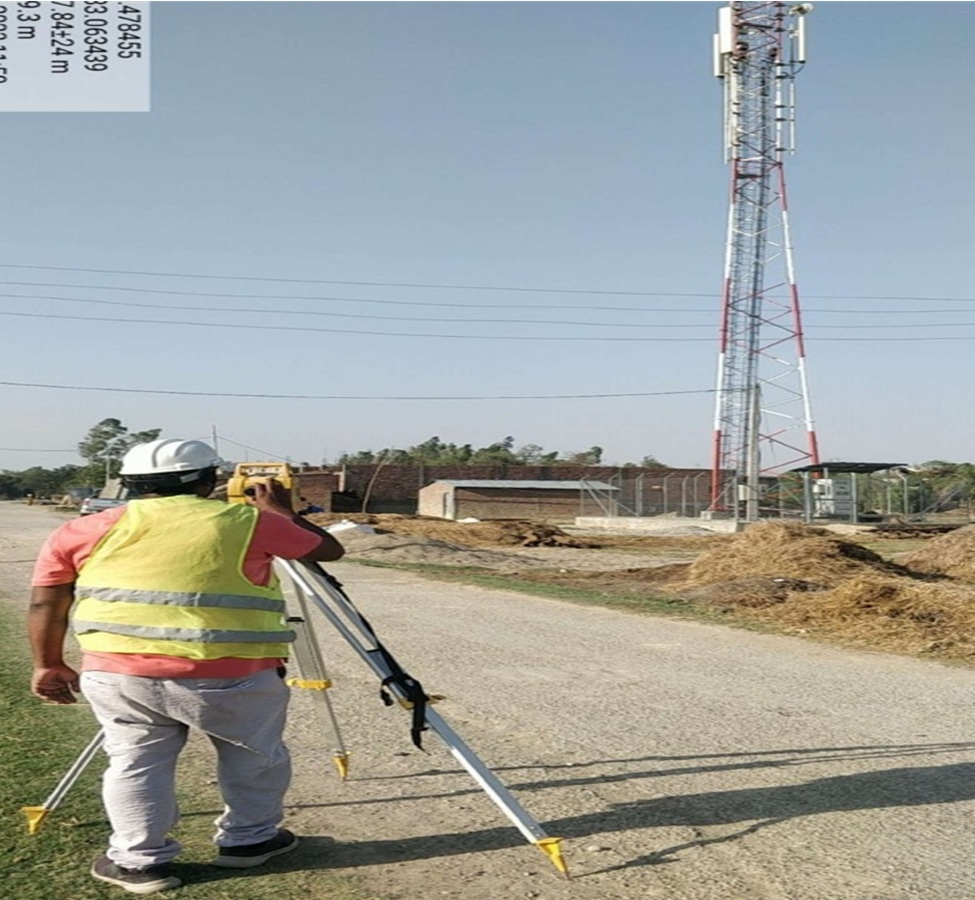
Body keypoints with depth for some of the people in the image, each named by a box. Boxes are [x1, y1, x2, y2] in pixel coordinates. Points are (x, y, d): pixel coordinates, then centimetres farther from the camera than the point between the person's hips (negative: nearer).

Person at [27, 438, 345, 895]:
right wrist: (281, 514, 26)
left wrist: (49, 665, 21)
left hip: (117, 673, 2)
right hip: (229, 675, -2)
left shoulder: (87, 529, 9)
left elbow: (46, 604, 11)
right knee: (254, 756, 19)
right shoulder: (247, 521, 1)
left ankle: (137, 860, 22)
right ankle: (249, 839, 33)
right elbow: (328, 549, 12)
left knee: (135, 763, 19)